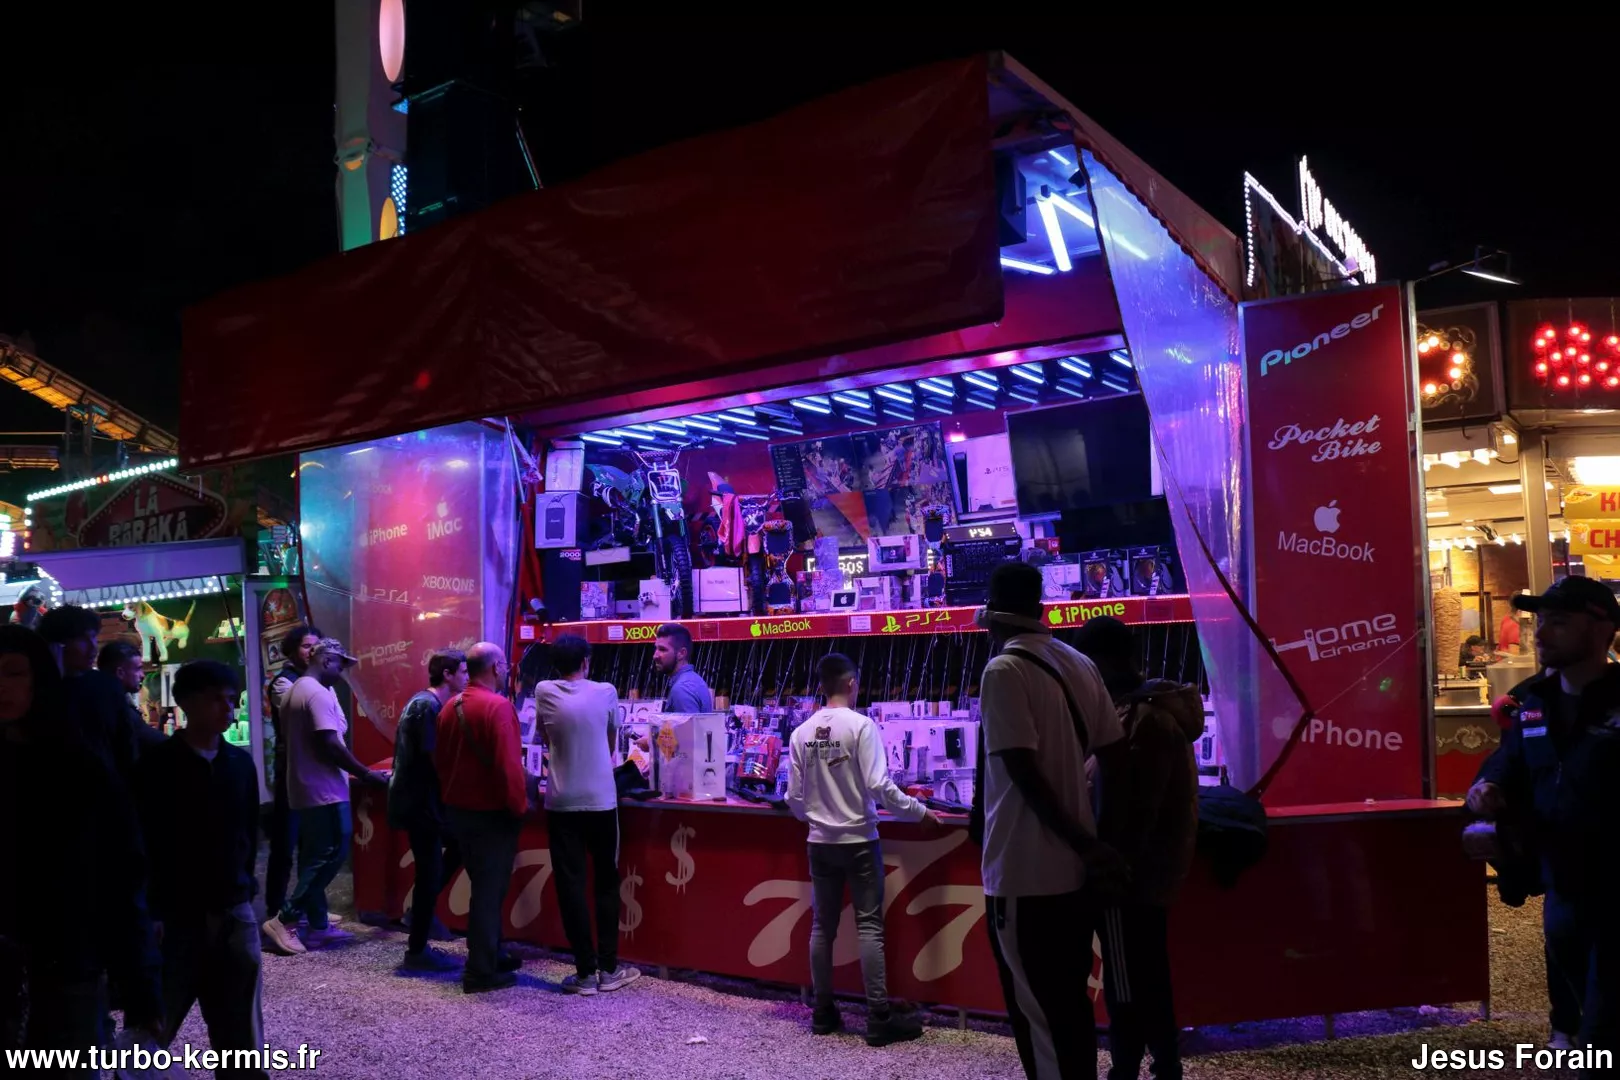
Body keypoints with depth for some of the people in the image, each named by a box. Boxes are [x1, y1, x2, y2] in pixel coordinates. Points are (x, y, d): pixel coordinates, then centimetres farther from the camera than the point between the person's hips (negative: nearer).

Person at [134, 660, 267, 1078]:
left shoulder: (240, 762, 7)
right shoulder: (157, 765, -6)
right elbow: (143, 842, -7)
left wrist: (243, 885, 10)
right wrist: (152, 912, -10)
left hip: (234, 913, 4)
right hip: (176, 915, -4)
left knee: (240, 1036, 8)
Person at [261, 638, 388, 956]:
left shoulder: (297, 689, 16)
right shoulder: (319, 693, -16)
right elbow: (329, 745, -23)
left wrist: (354, 772, 21)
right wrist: (366, 774, -15)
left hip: (305, 788, 10)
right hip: (324, 790, -10)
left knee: (314, 859, 12)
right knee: (331, 855, -6)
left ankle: (319, 926, 16)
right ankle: (284, 920, -6)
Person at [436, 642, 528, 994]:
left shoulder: (450, 707, 6)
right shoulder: (498, 706, -19)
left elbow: (440, 760, 14)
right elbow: (509, 764, -24)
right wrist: (519, 807, -13)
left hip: (458, 810, 8)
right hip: (492, 813, -8)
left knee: (483, 886, 20)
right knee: (490, 890, 0)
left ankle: (490, 955, 29)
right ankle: (481, 972, 5)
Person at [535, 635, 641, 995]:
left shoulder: (544, 693, -2)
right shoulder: (606, 692, -3)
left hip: (562, 803, 0)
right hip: (601, 801, 0)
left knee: (571, 885, 5)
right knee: (606, 883, 11)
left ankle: (585, 972, 7)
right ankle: (609, 969, 15)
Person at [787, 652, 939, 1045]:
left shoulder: (801, 732, 1)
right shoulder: (861, 724, -12)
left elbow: (794, 798, 3)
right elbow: (879, 786, -18)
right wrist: (921, 812, -6)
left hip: (820, 843, 4)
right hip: (858, 840, -4)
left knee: (822, 926, 12)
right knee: (869, 926, 0)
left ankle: (823, 1012, 20)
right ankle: (879, 1018, 1)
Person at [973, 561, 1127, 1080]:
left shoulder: (1004, 671, -13)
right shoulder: (1080, 665, 7)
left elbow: (1024, 773, -19)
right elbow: (1114, 754, 7)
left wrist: (1085, 844, -13)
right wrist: (1102, 839, 12)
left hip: (1026, 875, -7)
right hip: (1075, 871, 7)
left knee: (1038, 1016, 4)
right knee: (1070, 1005, 19)